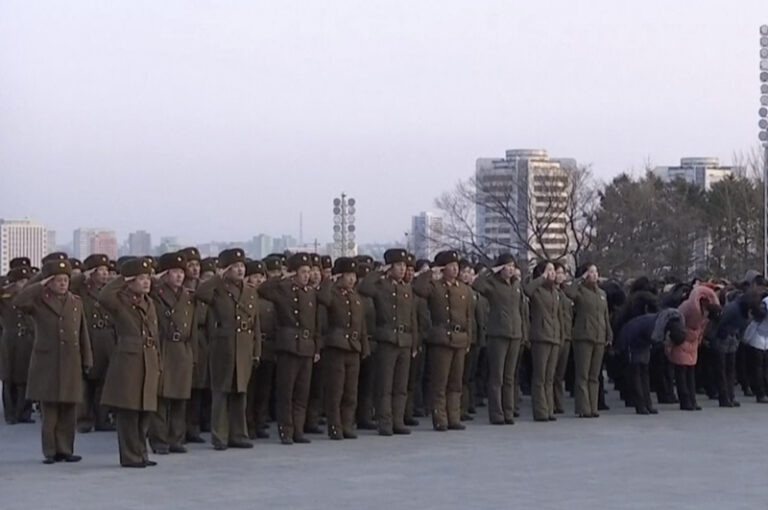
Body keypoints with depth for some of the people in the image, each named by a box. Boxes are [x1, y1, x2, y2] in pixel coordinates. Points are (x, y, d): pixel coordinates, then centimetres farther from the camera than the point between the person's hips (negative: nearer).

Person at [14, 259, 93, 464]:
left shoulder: (76, 302, 11)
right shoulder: (39, 300, 0)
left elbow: (83, 335, 13)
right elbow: (18, 302, -21)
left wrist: (86, 361, 9)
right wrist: (40, 285, -16)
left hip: (71, 364, 3)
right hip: (47, 364, -3)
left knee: (69, 411, 4)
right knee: (49, 410, -1)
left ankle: (65, 449, 11)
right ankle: (51, 451, 5)